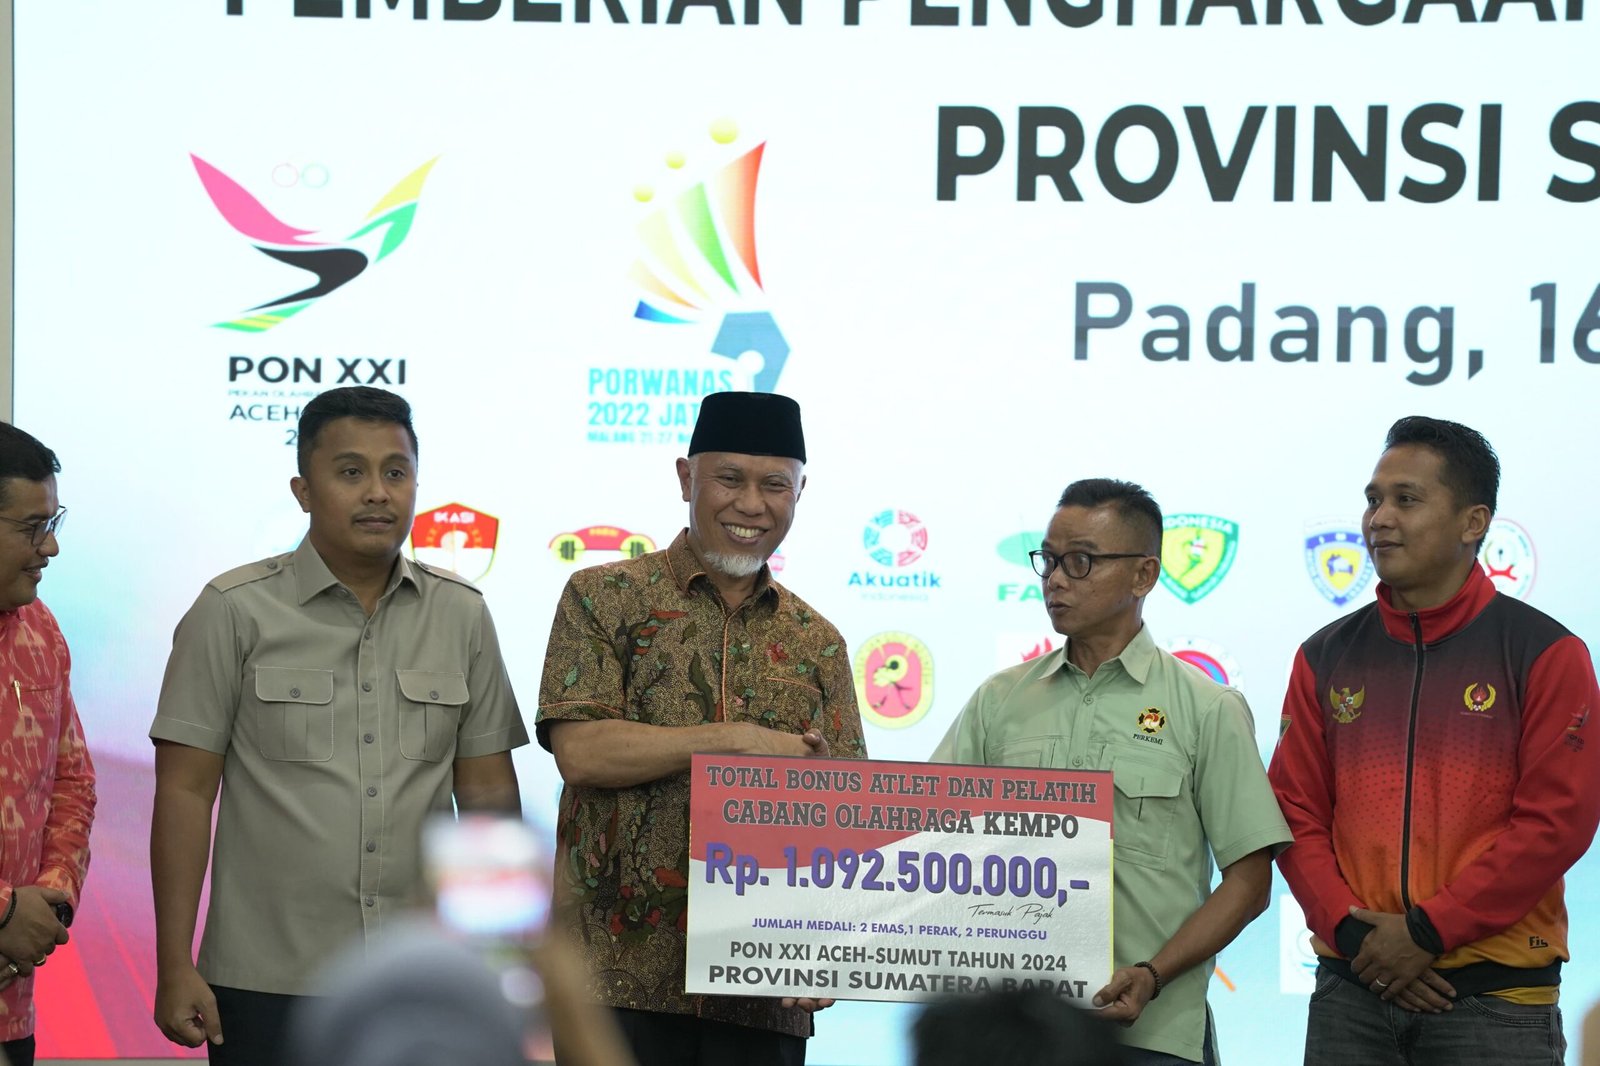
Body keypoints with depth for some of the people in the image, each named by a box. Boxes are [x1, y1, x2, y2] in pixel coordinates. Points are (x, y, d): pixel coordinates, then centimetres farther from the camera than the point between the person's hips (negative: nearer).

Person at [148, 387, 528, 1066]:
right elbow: (186, 789, -4)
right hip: (267, 984, -3)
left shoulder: (462, 616, 8)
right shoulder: (235, 611, -2)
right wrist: (175, 969, -8)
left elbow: (488, 790, 12)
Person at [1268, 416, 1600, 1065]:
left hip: (1496, 996, -3)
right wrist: (1352, 933, -9)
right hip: (1351, 989, 3)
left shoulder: (1545, 655, -2)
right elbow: (1296, 814, 6)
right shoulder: (1327, 658, 8)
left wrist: (1427, 932, -13)